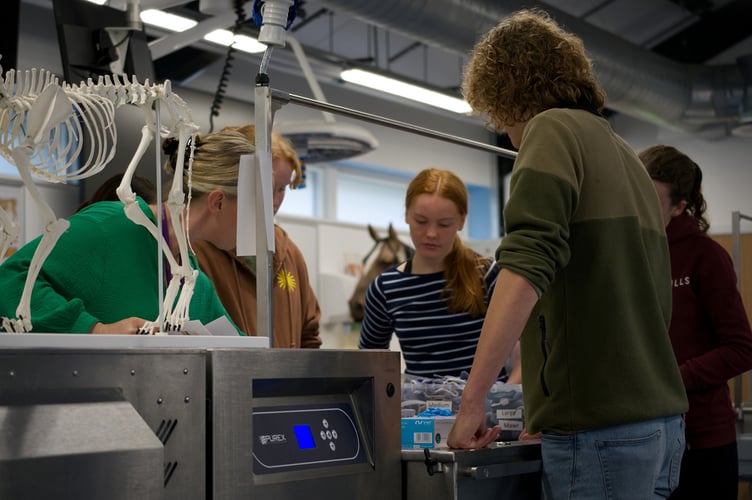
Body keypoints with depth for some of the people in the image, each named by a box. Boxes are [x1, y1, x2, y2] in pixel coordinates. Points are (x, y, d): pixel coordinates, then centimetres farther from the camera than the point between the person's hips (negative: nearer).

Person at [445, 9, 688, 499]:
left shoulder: (554, 129, -6)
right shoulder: (628, 155, 19)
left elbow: (525, 272, -21)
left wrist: (471, 402, -18)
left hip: (600, 429, -8)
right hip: (661, 423, 8)